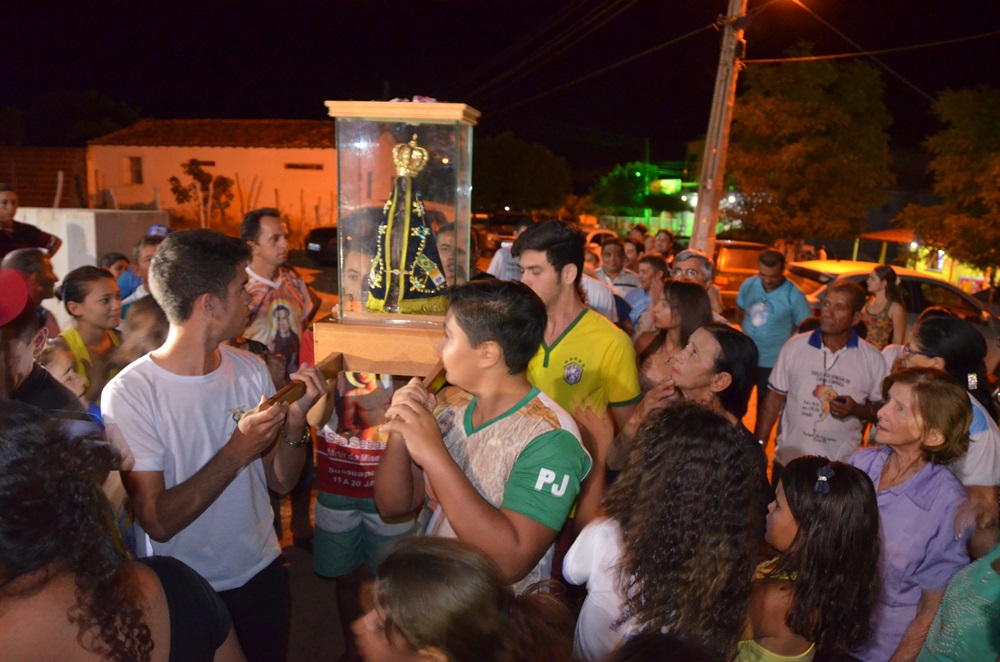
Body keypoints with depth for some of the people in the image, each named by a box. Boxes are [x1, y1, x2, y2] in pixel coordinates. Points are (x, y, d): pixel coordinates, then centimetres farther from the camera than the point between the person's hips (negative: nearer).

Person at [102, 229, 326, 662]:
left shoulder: (252, 370, -5)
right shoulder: (128, 395, -21)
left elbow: (281, 482, -1)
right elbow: (157, 522, -22)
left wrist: (296, 420, -18)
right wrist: (236, 453, -29)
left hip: (263, 572, 5)